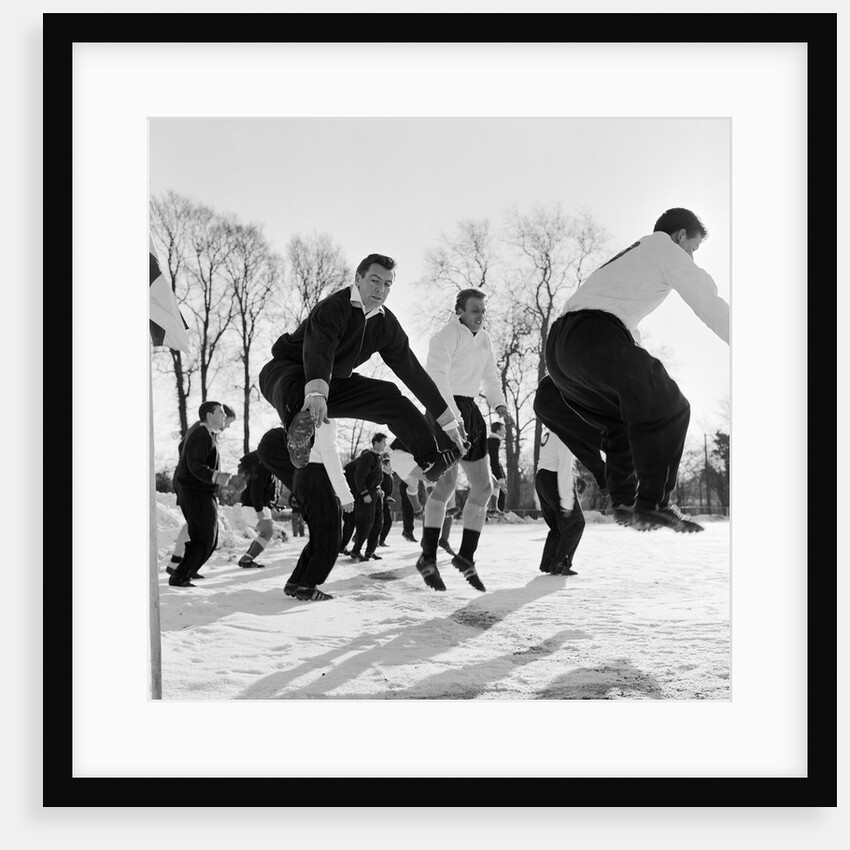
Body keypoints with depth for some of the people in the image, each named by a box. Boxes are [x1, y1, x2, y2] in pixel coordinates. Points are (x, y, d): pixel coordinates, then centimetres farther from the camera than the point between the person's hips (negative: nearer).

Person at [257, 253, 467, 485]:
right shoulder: (331, 309, -25)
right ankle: (300, 425, -71)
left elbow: (412, 371, -1)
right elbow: (318, 350, -44)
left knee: (390, 396, -5)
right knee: (292, 383, -42)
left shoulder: (386, 323, -3)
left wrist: (448, 421, -2)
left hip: (333, 383, 6)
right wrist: (315, 393, -65)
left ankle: (431, 459, 2)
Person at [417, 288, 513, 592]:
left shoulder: (484, 339, 15)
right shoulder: (445, 337, -10)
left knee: (483, 486, 5)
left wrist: (499, 404, 4)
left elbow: (490, 376, 22)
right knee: (447, 481, -19)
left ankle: (466, 555, 14)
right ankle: (428, 558, -10)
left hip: (470, 409, 9)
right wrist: (453, 417, -27)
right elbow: (437, 379, -18)